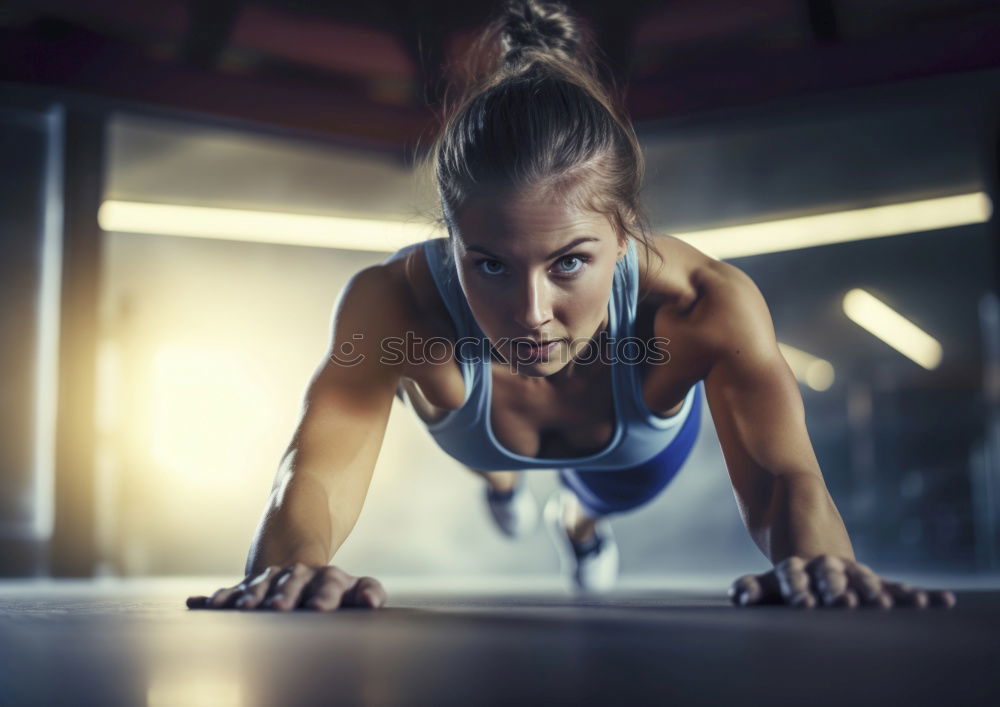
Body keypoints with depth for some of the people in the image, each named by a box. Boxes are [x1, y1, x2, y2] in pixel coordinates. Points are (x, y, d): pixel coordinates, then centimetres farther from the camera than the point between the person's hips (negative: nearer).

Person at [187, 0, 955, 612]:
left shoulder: (702, 304, -47)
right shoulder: (395, 302, -48)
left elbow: (782, 472, -54)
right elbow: (320, 466, -55)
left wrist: (820, 562, -78)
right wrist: (289, 562, -79)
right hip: (477, 431, 1)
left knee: (610, 497, 35)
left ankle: (581, 517, 73)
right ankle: (502, 475, 79)